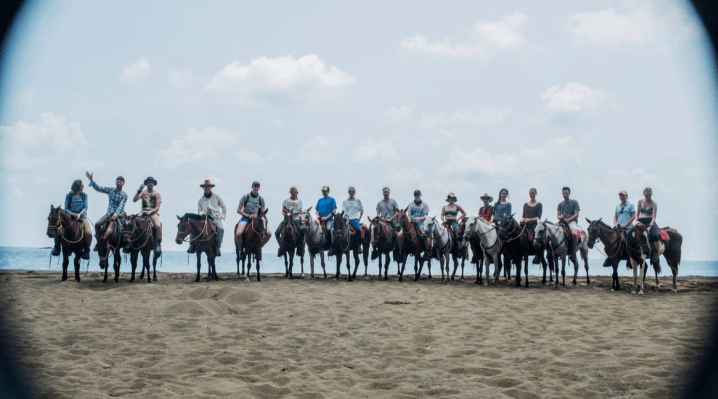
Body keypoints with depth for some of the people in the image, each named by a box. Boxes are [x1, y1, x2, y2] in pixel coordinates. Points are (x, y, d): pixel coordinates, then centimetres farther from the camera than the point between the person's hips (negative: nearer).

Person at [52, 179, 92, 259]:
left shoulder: (84, 195, 6)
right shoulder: (69, 196, 2)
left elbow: (85, 207, 0)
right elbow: (66, 209, 1)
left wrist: (80, 214, -19)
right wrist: (73, 214, -18)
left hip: (81, 216, 0)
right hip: (70, 216, 0)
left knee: (88, 233, -26)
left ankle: (86, 250, -5)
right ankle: (57, 247, 2)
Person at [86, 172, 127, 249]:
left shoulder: (124, 195, -1)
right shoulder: (111, 190, 10)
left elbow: (121, 205, -14)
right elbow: (99, 188, 8)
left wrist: (116, 214, -30)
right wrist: (91, 180, -2)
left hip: (119, 215, -4)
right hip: (109, 213, 4)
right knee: (97, 224, -18)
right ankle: (99, 241, -4)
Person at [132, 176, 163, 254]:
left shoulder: (157, 194, 8)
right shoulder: (143, 193, 14)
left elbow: (157, 208, 0)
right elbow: (134, 200, -1)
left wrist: (150, 212, -17)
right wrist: (139, 191, -10)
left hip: (153, 213, -2)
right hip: (143, 212, 2)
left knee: (158, 226, -32)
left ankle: (158, 244, -21)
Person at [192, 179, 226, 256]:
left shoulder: (216, 197, 10)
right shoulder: (201, 199, 15)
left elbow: (224, 207, 13)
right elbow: (199, 211, 13)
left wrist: (221, 216, -1)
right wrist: (203, 213, -10)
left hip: (215, 217, -2)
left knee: (221, 228, -33)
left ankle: (217, 247, -26)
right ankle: (192, 244, -18)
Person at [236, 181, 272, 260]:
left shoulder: (260, 198, 8)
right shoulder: (246, 196, -1)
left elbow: (263, 212, 10)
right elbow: (238, 210, -2)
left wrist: (257, 215, -11)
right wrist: (248, 215, -12)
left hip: (256, 218, 3)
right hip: (246, 217, -3)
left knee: (269, 234, -17)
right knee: (238, 233, -32)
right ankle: (241, 250, -6)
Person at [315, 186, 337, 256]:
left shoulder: (331, 200, 6)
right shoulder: (320, 200, 19)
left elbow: (333, 211, -2)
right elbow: (316, 210, 20)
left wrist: (326, 217, -11)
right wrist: (318, 215, -1)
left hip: (329, 219, -5)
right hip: (320, 220, 5)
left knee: (329, 229, -30)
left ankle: (331, 248, -24)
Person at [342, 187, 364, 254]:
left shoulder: (357, 201, 12)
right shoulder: (345, 202, 12)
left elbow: (362, 211, 18)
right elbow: (343, 211, 7)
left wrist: (359, 219, 9)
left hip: (354, 219, -1)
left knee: (358, 229, -31)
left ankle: (359, 246, -23)